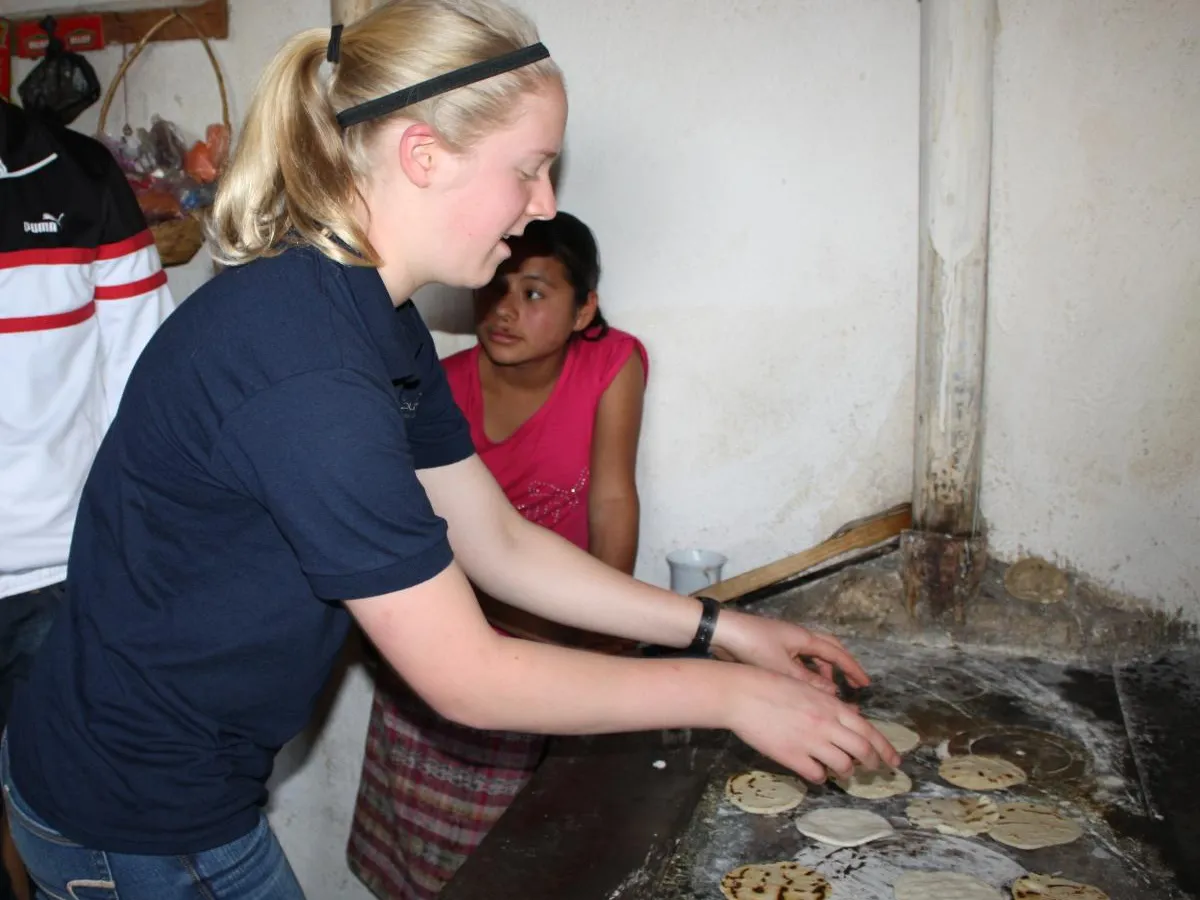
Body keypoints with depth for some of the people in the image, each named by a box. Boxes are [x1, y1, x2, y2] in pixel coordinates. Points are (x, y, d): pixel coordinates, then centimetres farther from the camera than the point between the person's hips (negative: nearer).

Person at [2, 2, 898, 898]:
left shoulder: (383, 328, -1)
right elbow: (468, 678, -26)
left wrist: (722, 627, 0)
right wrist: (728, 694, -17)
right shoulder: (303, 368, -32)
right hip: (136, 828, -8)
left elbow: (499, 544, 2)